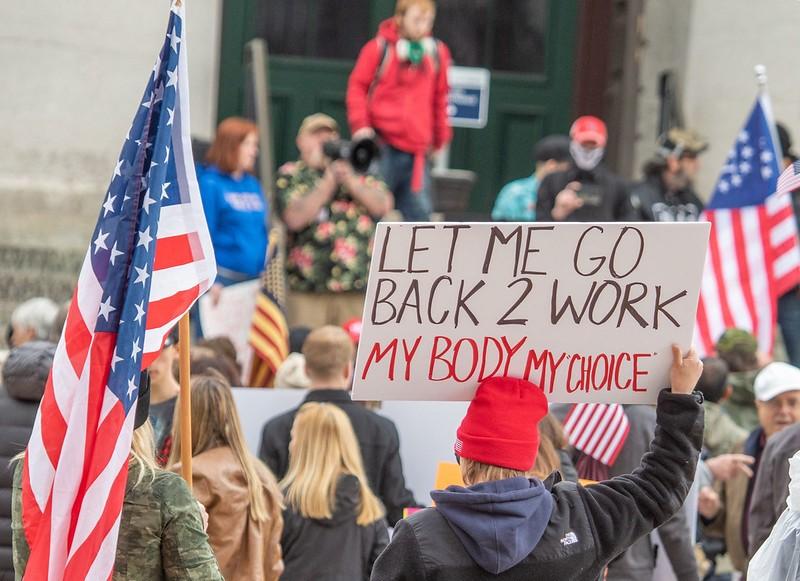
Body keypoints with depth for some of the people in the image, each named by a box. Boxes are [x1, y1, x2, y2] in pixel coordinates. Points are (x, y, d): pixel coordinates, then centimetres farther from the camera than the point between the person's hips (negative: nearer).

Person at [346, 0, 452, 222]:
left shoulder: (437, 52, 8)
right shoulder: (380, 48, -1)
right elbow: (357, 87, 2)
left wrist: (440, 138, 18)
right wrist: (360, 125, -8)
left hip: (417, 149, 3)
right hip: (383, 145, -3)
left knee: (419, 209, -1)